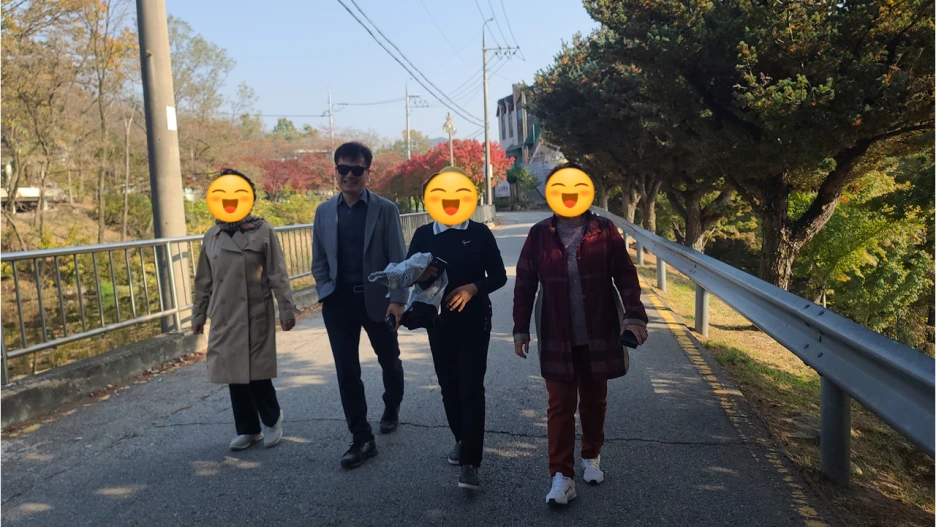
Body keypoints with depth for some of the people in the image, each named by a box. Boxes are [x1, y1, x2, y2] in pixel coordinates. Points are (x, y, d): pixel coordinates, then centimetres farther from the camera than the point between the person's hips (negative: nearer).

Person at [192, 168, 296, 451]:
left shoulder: (263, 232, -5)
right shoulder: (211, 236, 7)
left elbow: (277, 275, -6)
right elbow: (204, 281, 12)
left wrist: (286, 310, -9)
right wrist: (199, 315, 13)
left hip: (255, 316, -4)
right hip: (224, 318, 4)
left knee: (257, 372, -1)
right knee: (234, 375, 9)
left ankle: (272, 419, 24)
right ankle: (247, 429, 25)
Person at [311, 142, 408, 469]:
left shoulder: (386, 210, -5)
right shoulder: (324, 212, 5)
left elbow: (398, 258, -7)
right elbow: (319, 260, 9)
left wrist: (398, 299, -16)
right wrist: (326, 295, -3)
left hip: (377, 299, -2)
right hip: (339, 302, 2)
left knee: (389, 362, 16)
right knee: (347, 371, 1)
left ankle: (391, 409, 45)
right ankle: (362, 439, 11)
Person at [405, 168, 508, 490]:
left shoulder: (480, 233, -4)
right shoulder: (423, 234, 2)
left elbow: (498, 276, -2)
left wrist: (472, 288, -20)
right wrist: (420, 274, -20)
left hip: (474, 320, -3)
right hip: (438, 320, 3)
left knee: (471, 388, -4)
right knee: (449, 385, 14)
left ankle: (470, 463, 0)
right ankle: (461, 440, 35)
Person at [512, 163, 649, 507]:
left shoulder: (605, 231, -4)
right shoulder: (539, 235, -3)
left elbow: (626, 275, -3)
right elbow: (524, 284, 1)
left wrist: (634, 315, -16)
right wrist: (521, 328, 1)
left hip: (599, 335, 1)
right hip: (557, 338, 0)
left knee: (594, 401, 16)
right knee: (560, 406, 1)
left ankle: (591, 457, 38)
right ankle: (562, 477, 8)